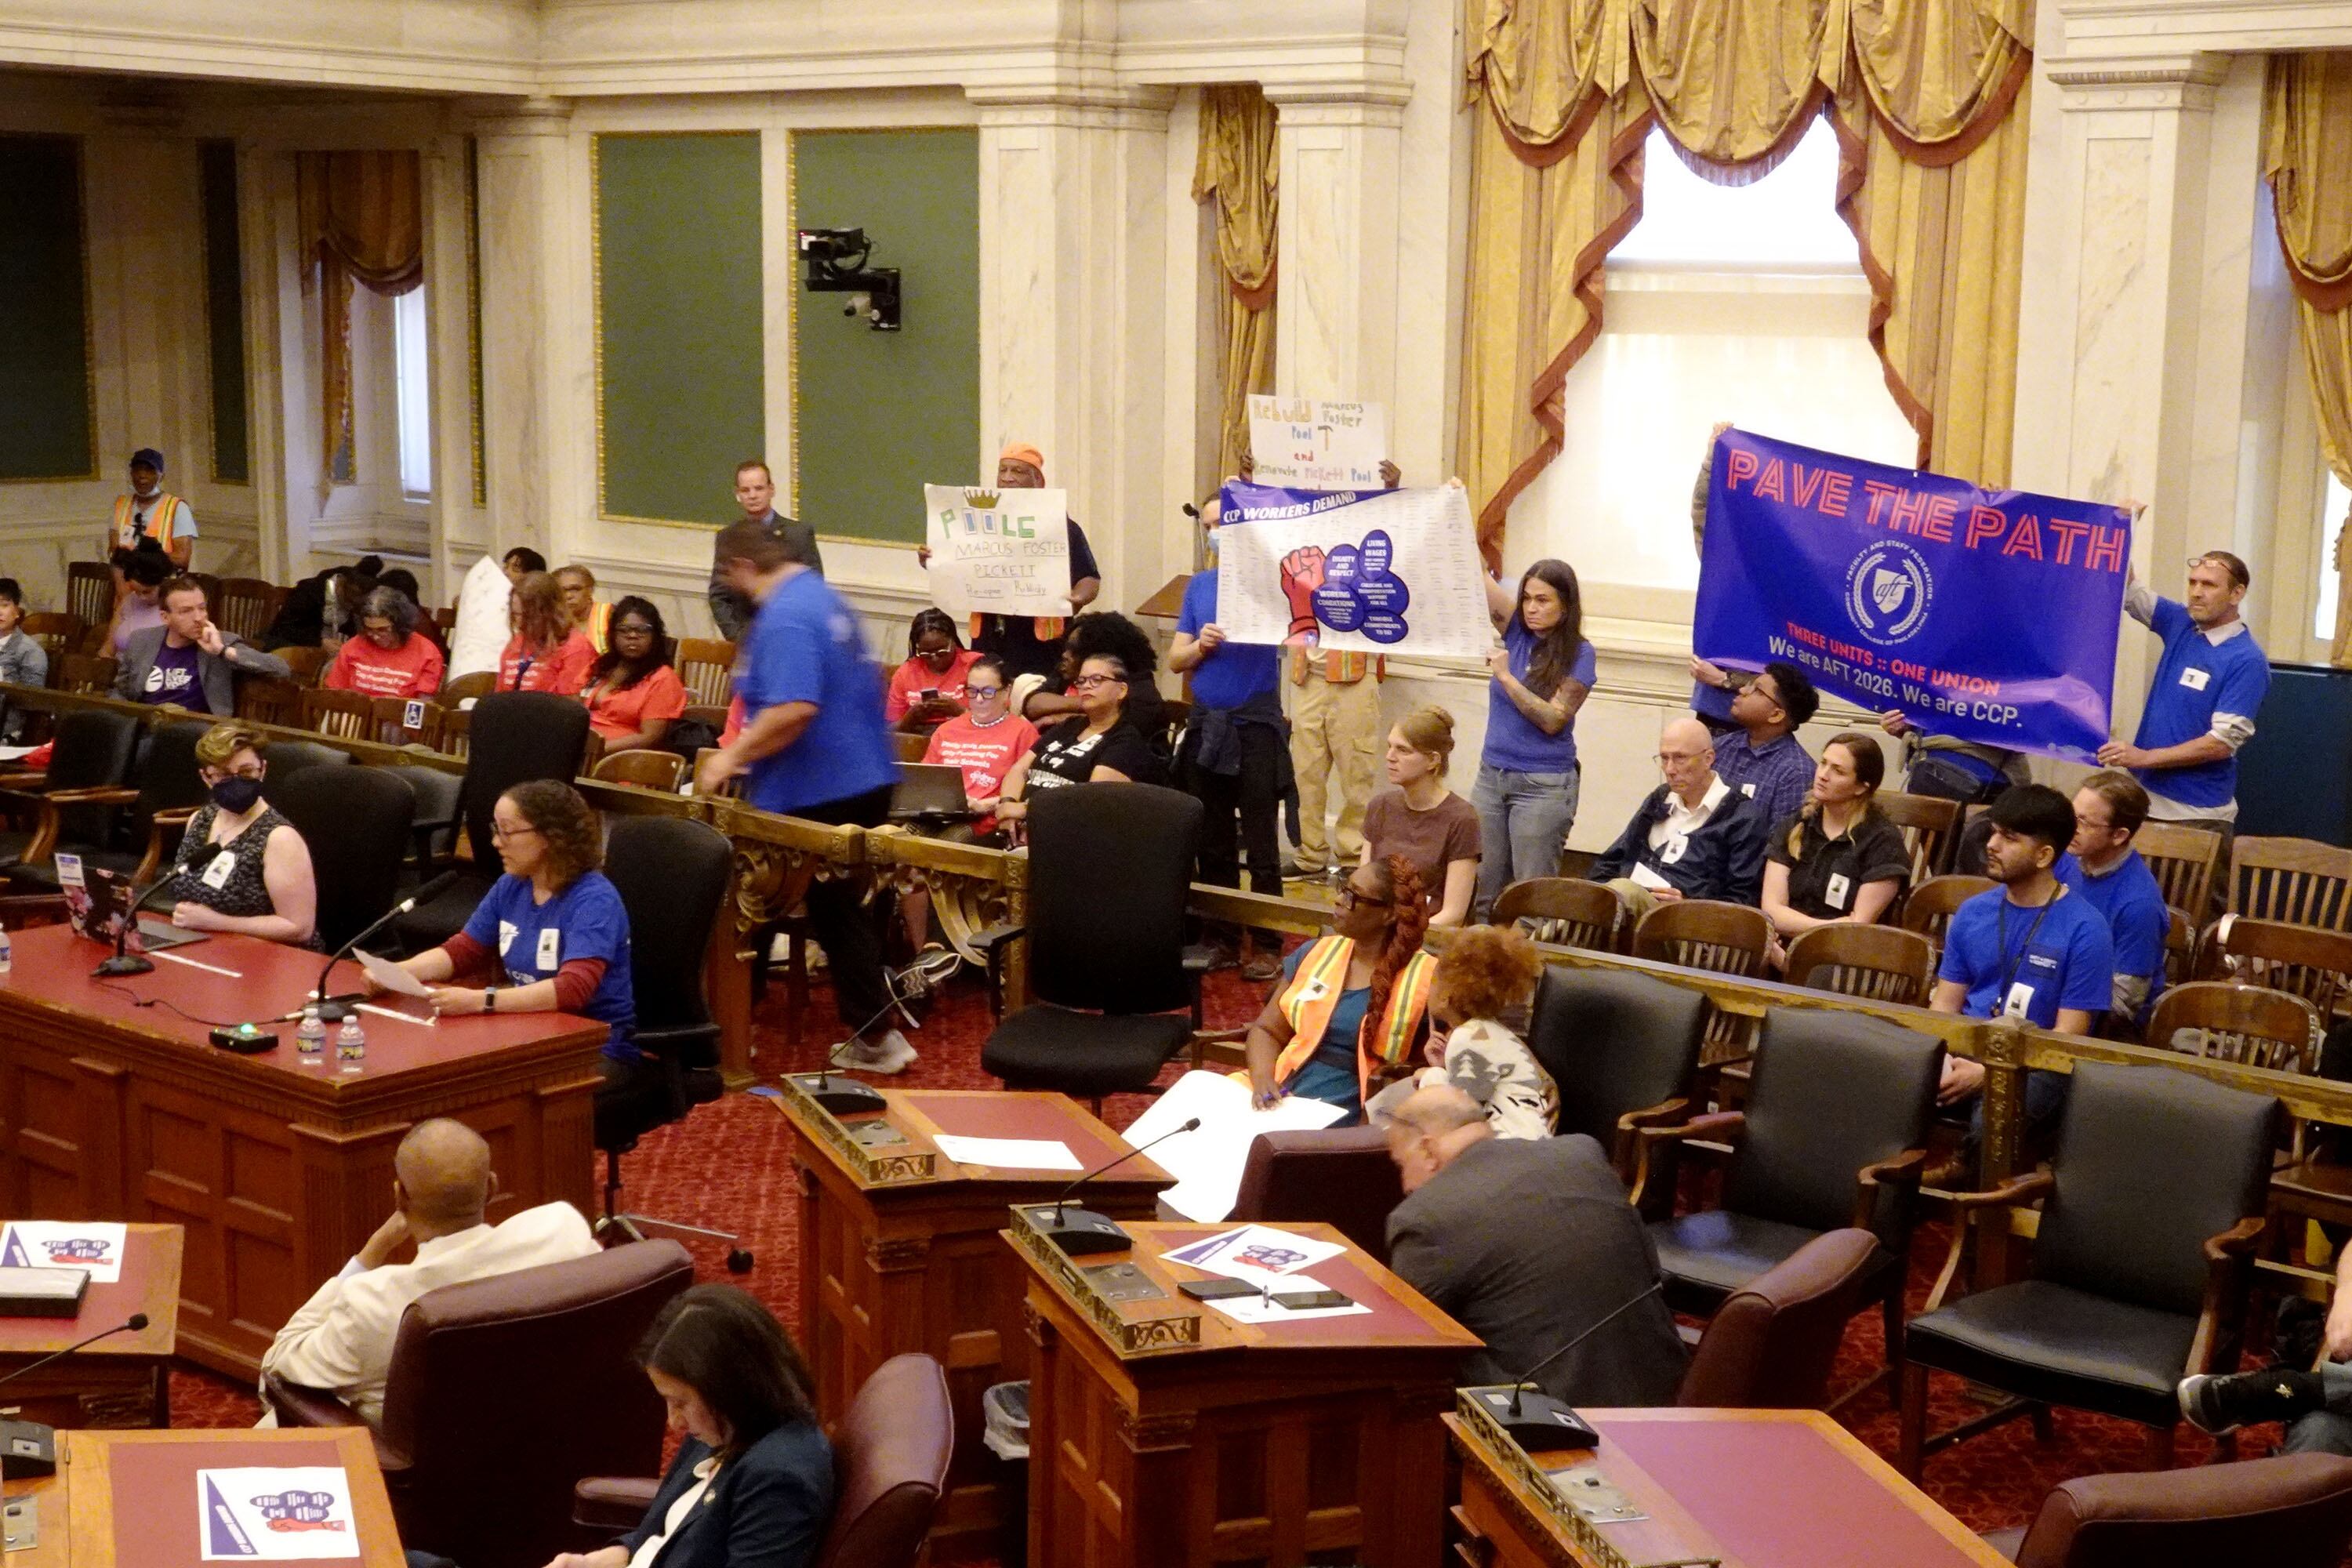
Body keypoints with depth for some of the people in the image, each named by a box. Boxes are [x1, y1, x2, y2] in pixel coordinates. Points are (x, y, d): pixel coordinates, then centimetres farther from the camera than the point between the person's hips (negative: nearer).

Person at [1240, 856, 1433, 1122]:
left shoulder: (1425, 978, -2)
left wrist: (1405, 1077, -17)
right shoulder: (1316, 953, 12)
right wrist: (1262, 1078, -4)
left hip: (1351, 1123, -5)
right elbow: (1267, 1030, 15)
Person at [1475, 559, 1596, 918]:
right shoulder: (1517, 632, 3)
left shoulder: (1578, 653, -8)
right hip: (1492, 776, 5)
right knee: (1481, 890, 6)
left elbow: (1553, 720, -16)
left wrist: (1507, 677, -22)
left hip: (1544, 786, -5)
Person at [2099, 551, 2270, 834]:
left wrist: (2145, 757, -21)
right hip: (2145, 797, 6)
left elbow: (2223, 742, -19)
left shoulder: (2247, 661, -14)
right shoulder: (2181, 624, 6)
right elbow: (2129, 591, 4)